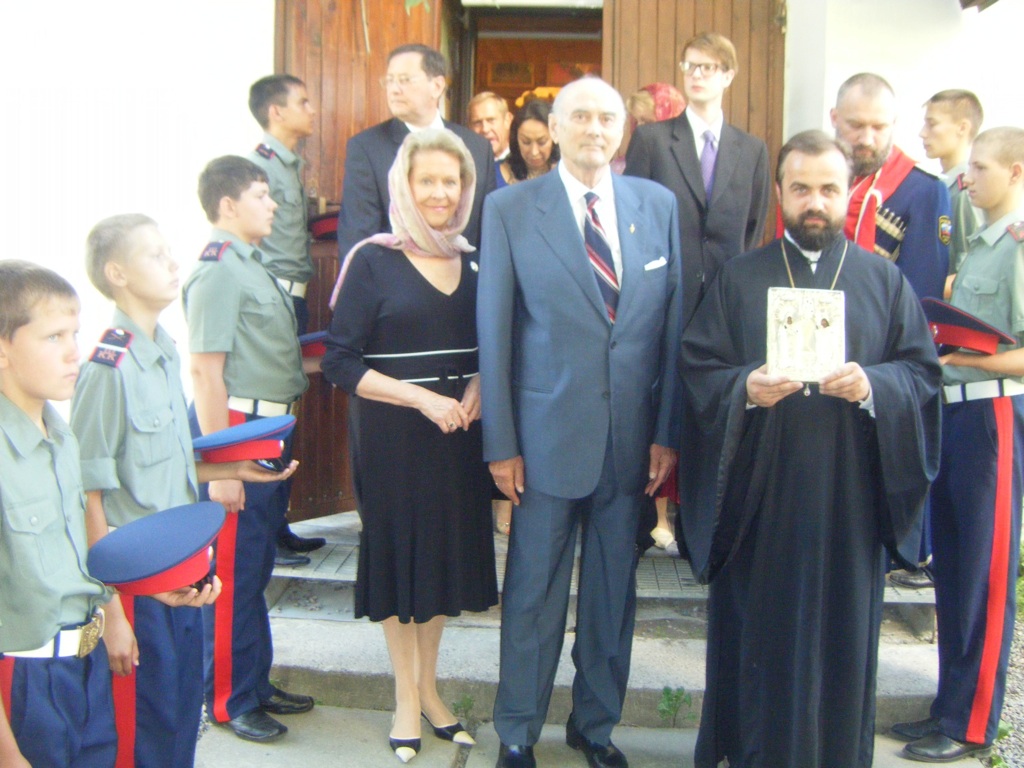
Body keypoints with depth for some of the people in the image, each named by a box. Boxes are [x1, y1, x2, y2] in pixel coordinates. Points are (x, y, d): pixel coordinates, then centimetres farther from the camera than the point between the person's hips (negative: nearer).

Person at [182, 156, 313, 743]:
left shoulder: (252, 266, 13)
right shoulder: (217, 271, -15)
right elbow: (205, 370, -20)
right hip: (237, 427, -9)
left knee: (258, 566, 18)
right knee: (235, 569, 2)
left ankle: (256, 683, 32)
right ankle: (230, 700, 17)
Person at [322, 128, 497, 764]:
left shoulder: (475, 260, 7)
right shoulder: (373, 260, -6)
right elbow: (340, 361, -11)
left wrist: (477, 389, -7)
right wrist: (422, 398, -18)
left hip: (460, 434, 4)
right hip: (393, 437, -4)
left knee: (447, 552, 12)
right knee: (399, 551, 7)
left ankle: (429, 687, 31)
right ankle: (406, 697, 25)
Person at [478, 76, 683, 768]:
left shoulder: (659, 204, 5)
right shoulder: (510, 209, -2)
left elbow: (674, 324, 5)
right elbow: (494, 333, -3)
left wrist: (668, 432, 1)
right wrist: (501, 443, -5)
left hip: (633, 438, 3)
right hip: (548, 434, -2)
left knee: (615, 588, 14)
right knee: (534, 590, 9)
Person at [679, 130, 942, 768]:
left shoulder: (885, 280, 8)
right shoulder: (740, 278, 6)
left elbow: (924, 372, 3)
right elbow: (699, 368, 1)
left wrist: (873, 386, -17)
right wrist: (745, 388, -18)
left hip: (849, 498, 1)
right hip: (760, 495, 0)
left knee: (841, 637, 9)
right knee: (757, 632, 7)